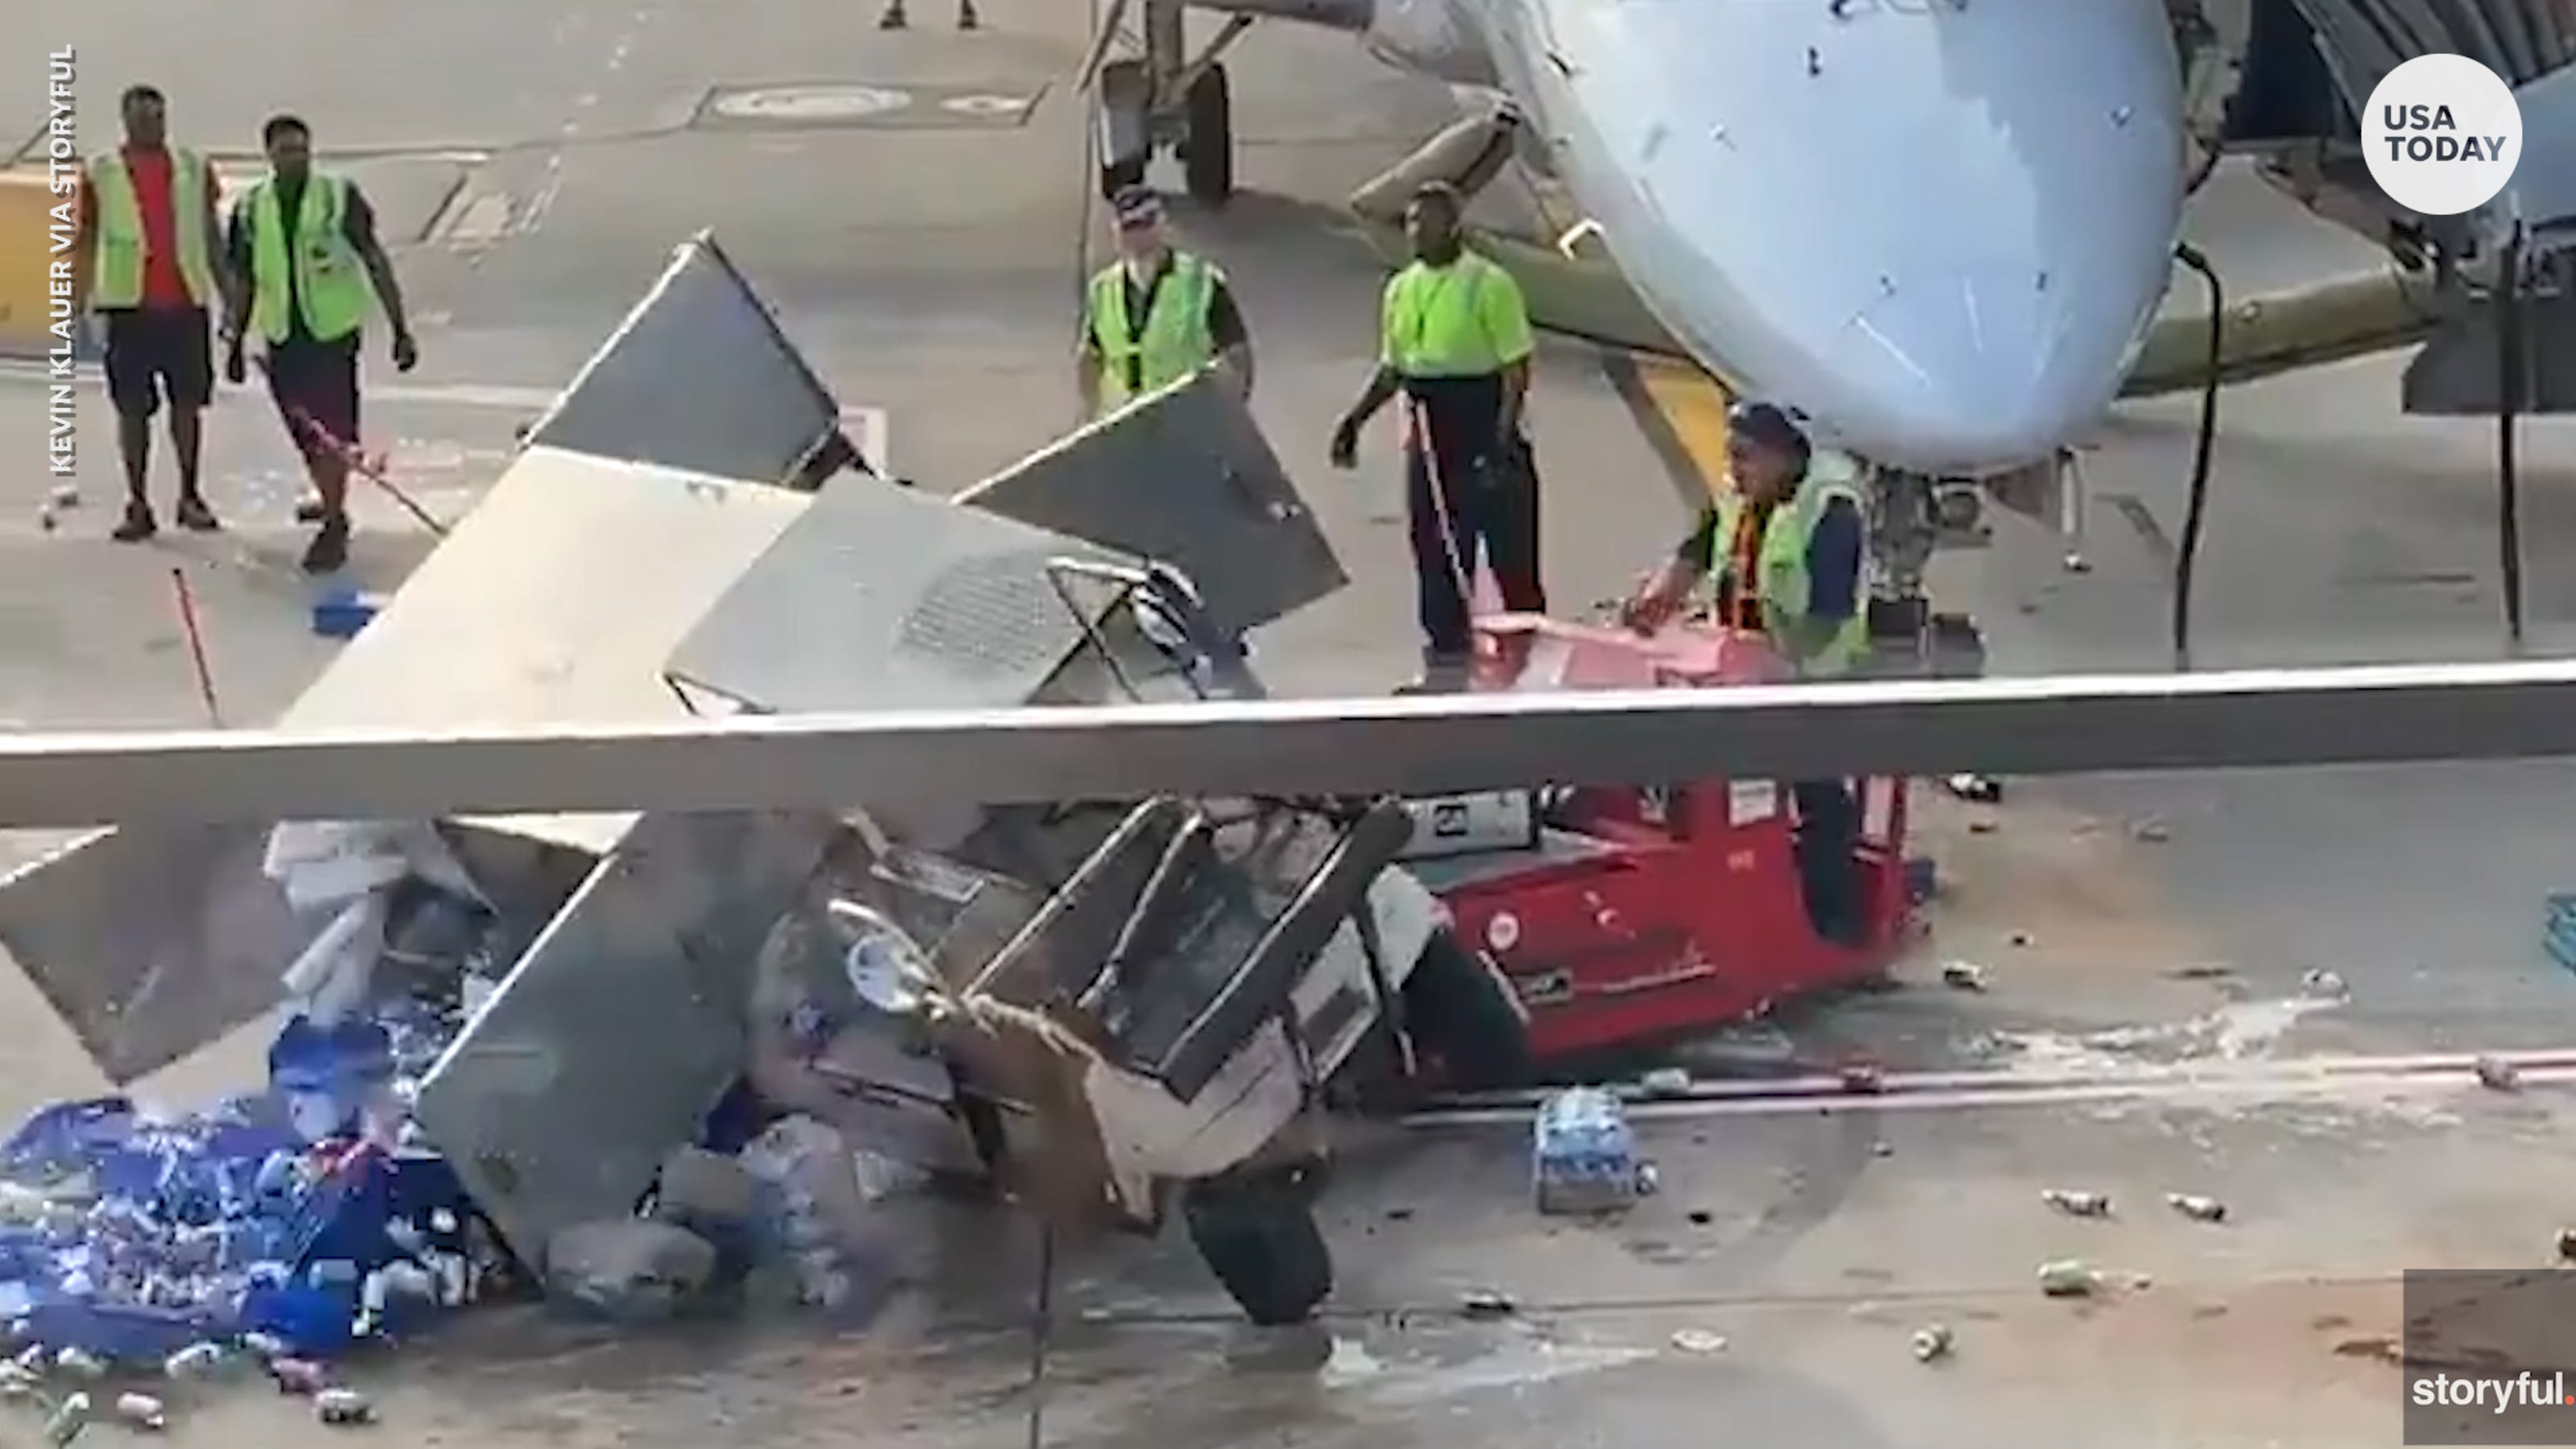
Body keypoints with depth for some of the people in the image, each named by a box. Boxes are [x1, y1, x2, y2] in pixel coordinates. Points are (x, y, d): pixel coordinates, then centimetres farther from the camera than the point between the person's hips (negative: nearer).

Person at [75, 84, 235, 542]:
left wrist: (230, 297, 10)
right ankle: (138, 505, 5)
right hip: (128, 303, -2)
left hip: (186, 302, 2)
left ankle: (190, 496, 16)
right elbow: (86, 241, 4)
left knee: (188, 402, 5)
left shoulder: (194, 170, 9)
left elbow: (211, 239, 13)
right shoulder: (100, 174, 3)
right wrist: (80, 302, -4)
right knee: (132, 408, 1)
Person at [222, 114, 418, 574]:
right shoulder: (251, 209, 3)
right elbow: (244, 281, 13)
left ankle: (333, 530, -1)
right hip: (281, 334, 4)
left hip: (334, 329, -4)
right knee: (305, 431, 13)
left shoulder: (340, 197, -5)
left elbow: (376, 262, -2)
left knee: (332, 431, -8)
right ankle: (331, 502, 35)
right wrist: (235, 343, 14)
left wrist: (400, 328, -5)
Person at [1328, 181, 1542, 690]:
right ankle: (1446, 660, 17)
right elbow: (1392, 370, 19)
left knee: (1509, 550, -2)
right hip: (1428, 438, 6)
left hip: (1484, 433, -6)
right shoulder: (1401, 289, 11)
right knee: (1436, 552, 10)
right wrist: (1356, 419, 8)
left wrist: (1503, 440, -19)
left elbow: (1516, 370, -11)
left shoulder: (1488, 285, -9)